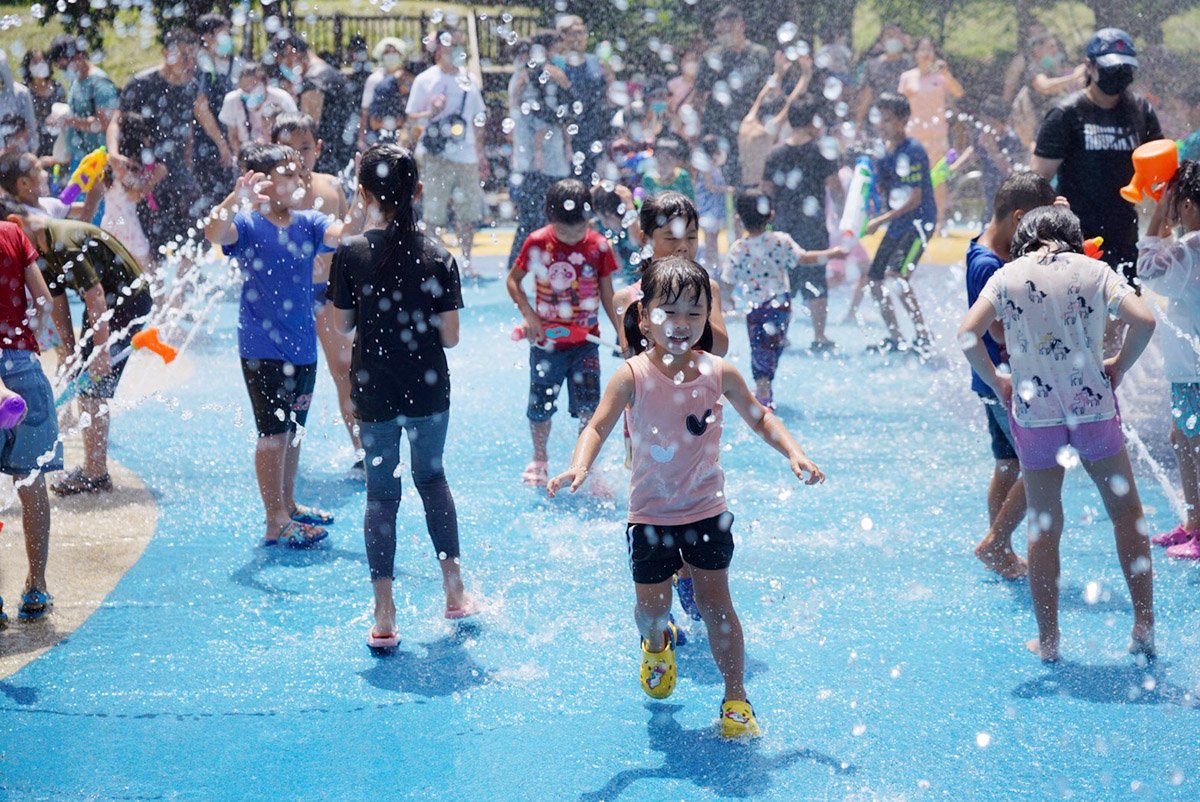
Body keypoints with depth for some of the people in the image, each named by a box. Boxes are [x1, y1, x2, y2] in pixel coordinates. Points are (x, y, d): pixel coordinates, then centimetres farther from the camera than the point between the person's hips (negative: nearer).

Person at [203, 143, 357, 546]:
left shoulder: (308, 223, 5)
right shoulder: (247, 224, -9)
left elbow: (344, 234, -11)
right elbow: (214, 233, -29)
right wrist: (236, 198, -47)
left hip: (303, 346, 6)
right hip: (262, 347, -6)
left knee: (293, 429, 17)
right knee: (273, 433, -3)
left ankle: (289, 505, 31)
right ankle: (276, 523, 2)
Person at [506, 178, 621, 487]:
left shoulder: (599, 246, -7)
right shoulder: (537, 243, -9)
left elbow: (608, 296, 3)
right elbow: (513, 280, 2)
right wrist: (529, 314, -11)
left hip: (585, 342, 0)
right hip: (546, 342, 0)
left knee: (589, 409, -5)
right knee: (540, 406, 9)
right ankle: (539, 459, 33)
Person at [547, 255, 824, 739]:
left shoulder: (718, 373, -7)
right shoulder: (633, 377, -15)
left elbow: (759, 417, 7)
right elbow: (598, 427, -20)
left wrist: (794, 453, -6)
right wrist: (579, 467, -39)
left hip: (707, 511, 1)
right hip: (651, 516, -1)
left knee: (715, 602, 1)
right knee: (652, 606, 9)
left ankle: (736, 698, 12)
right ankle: (657, 644, 46)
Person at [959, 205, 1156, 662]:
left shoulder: (1007, 276, 2)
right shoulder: (1093, 270, 1)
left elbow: (968, 333, -10)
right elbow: (1143, 320, -12)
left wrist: (996, 383, 2)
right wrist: (1119, 366, 4)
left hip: (1033, 412, 0)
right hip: (1094, 406, 0)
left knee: (1044, 528, 10)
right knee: (1127, 513, 15)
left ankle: (1047, 641, 15)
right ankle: (1144, 628, 14)